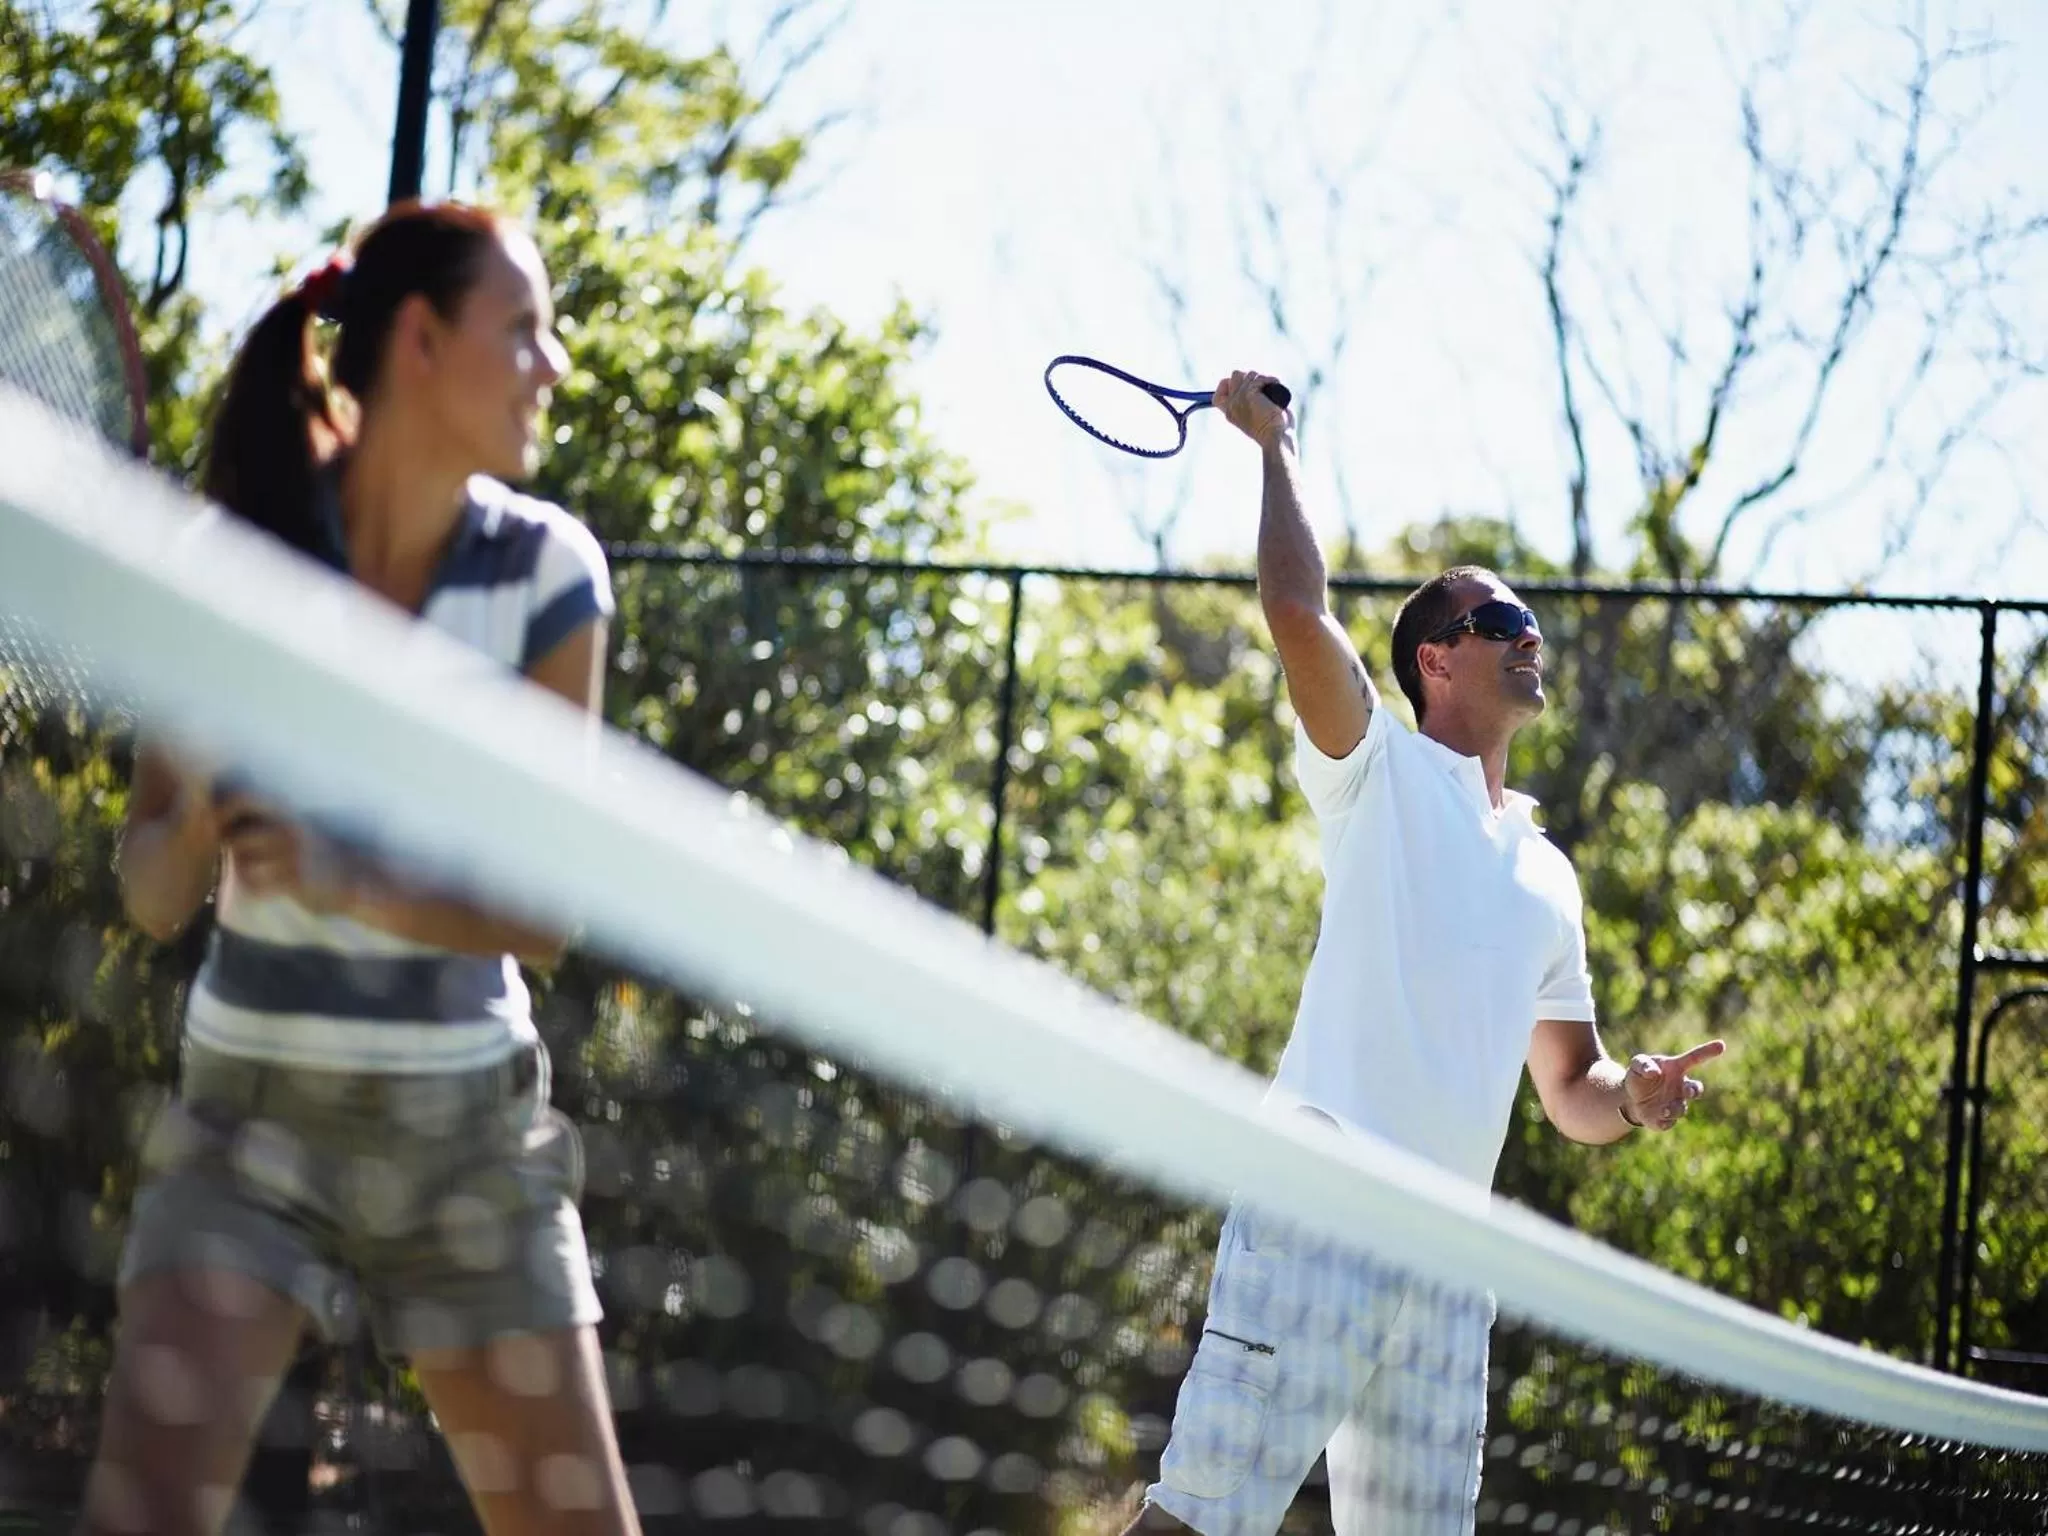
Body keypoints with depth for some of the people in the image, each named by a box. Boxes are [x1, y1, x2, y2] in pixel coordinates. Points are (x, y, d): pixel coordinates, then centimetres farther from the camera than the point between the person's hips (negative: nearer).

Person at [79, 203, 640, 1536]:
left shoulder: (549, 571, -7)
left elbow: (544, 911, -10)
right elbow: (153, 897, -7)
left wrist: (349, 879, -28)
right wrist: (202, 817, -30)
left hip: (470, 1133, 1)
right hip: (254, 1121, -1)